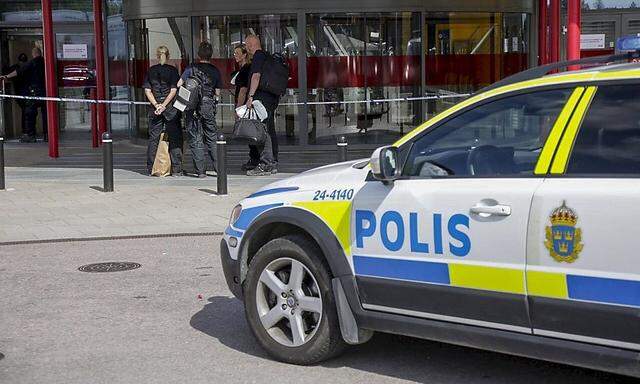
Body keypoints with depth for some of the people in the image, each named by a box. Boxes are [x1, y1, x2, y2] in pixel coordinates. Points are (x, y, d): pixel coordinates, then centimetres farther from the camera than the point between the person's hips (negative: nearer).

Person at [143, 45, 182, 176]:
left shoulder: (151, 71, 7)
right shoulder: (172, 70, -2)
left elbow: (147, 90, 1)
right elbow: (174, 90, -9)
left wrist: (156, 105, -6)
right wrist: (164, 105, -10)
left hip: (154, 108, 3)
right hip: (171, 107, -3)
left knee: (153, 138, 9)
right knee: (175, 138, 2)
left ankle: (151, 169, 11)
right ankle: (176, 169, 0)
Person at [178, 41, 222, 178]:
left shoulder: (191, 68, -3)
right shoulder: (215, 71, 5)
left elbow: (178, 84, -5)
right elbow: (217, 93, 8)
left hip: (193, 107, -2)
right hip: (209, 107, 2)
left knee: (195, 139, 3)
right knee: (211, 138, 12)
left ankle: (200, 170, 2)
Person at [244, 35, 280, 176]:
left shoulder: (258, 56, -8)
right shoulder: (266, 56, 21)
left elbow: (256, 76, -17)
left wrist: (251, 96, -20)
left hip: (262, 98, -10)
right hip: (272, 97, 10)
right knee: (269, 130, 11)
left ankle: (265, 165, -13)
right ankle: (273, 164, 15)